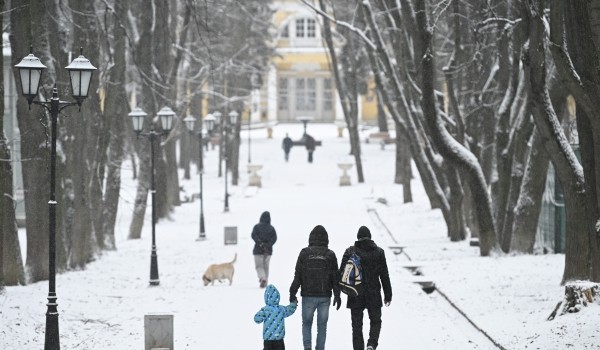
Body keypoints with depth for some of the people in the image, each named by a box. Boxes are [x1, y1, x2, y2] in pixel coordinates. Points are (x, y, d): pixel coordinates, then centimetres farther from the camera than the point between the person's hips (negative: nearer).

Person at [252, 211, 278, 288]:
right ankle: (265, 282, 16)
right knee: (266, 266, 15)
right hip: (268, 251, 3)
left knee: (259, 266, 2)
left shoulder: (257, 226, -1)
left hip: (258, 250, -3)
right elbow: (274, 238, -7)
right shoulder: (271, 228, 5)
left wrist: (261, 244, -19)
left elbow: (254, 235, -16)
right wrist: (268, 246, -14)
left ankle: (262, 278, -24)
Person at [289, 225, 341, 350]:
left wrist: (292, 294, 4)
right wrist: (337, 296, 9)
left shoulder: (304, 253, -5)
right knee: (322, 326, 10)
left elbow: (297, 276, -3)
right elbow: (335, 278, 1)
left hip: (308, 296, -1)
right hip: (325, 296, 1)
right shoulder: (330, 255, -2)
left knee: (306, 323, 14)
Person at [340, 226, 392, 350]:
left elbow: (342, 273, -3)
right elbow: (384, 275, 0)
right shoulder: (378, 252, -1)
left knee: (357, 325, 9)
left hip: (355, 295, 0)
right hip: (374, 296, 0)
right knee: (375, 321, 14)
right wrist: (388, 295, 6)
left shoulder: (350, 252, -4)